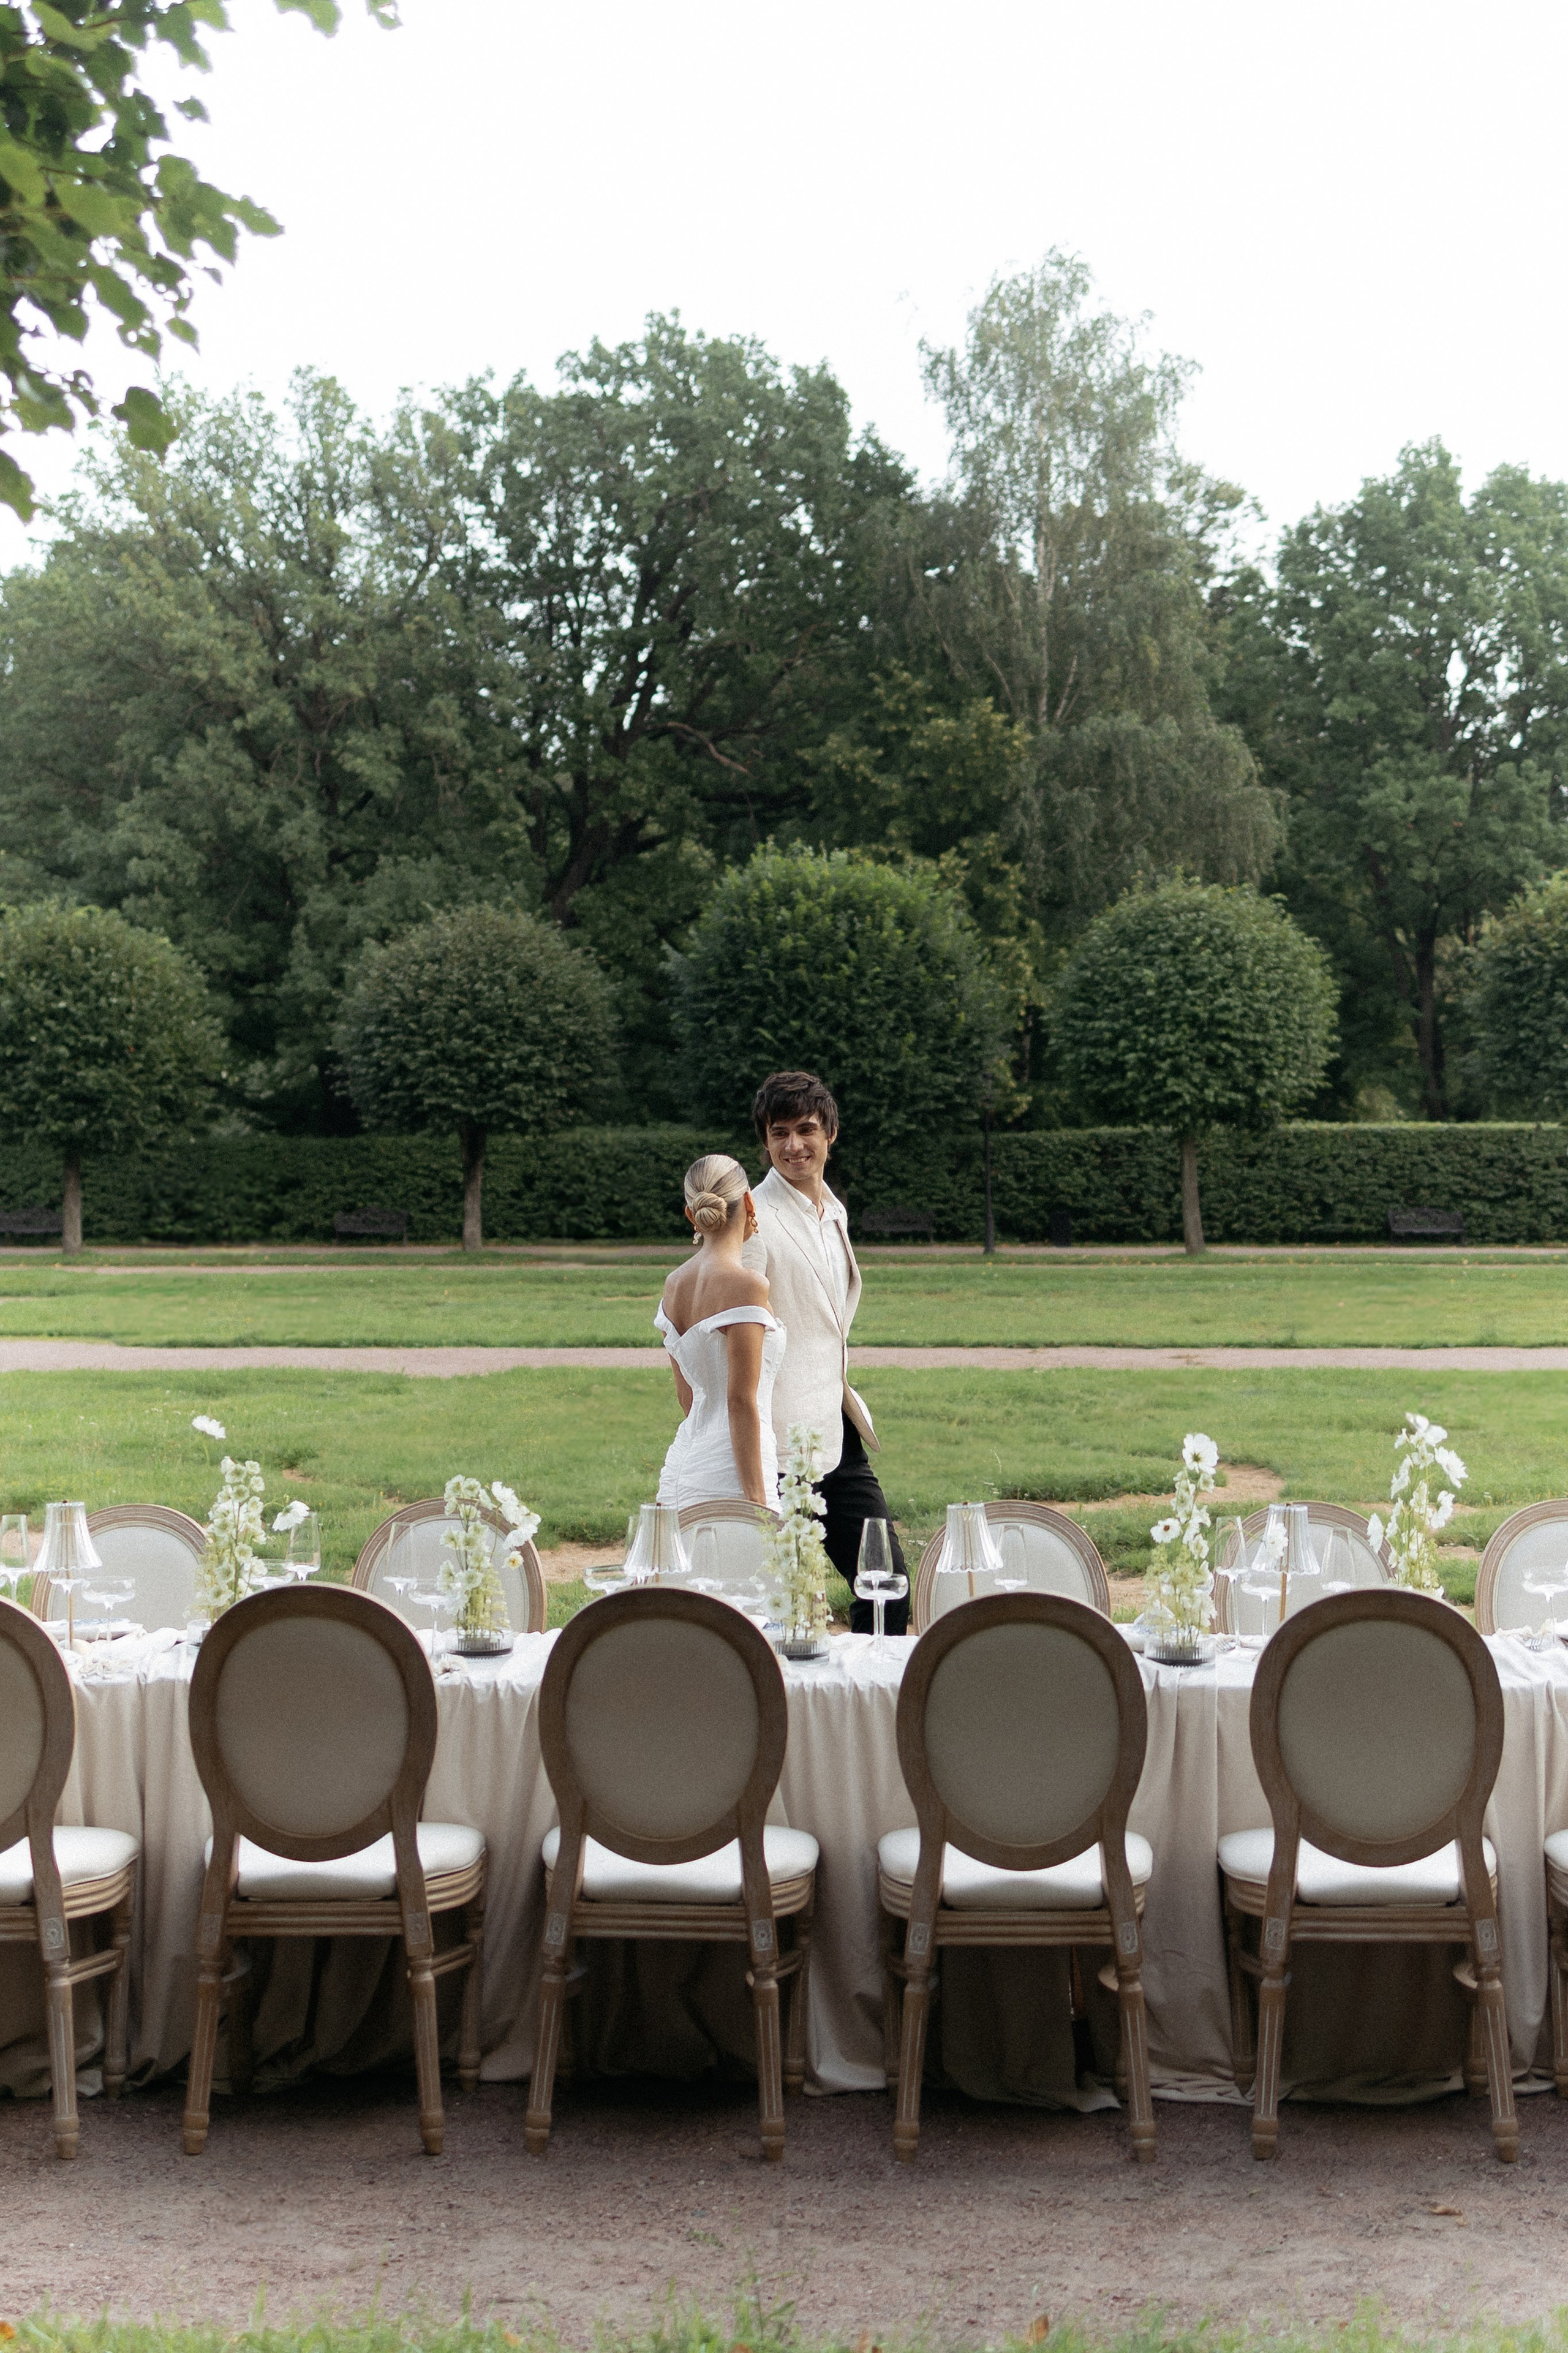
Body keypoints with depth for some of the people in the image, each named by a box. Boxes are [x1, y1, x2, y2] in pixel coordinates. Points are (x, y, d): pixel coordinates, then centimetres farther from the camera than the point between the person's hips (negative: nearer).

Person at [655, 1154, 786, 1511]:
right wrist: (757, 1503, -15)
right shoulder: (746, 1284, -12)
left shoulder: (675, 1284, 10)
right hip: (727, 1478, -8)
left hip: (682, 1467, 8)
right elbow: (741, 1401, -16)